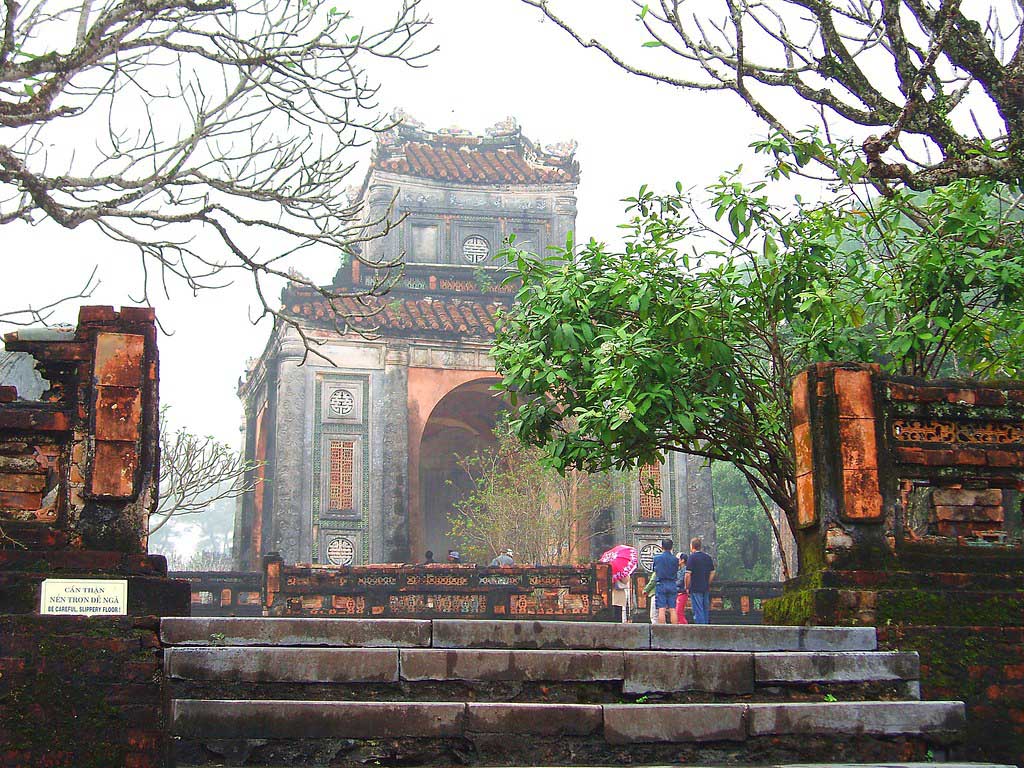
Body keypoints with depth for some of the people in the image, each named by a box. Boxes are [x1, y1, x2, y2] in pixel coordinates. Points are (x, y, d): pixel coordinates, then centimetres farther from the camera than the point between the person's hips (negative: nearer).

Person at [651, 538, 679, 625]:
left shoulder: (657, 558, -1)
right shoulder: (675, 559, 1)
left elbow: (655, 573, 9)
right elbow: (676, 572, 9)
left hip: (661, 585, -2)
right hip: (672, 585, 2)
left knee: (661, 610, -5)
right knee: (672, 610, 3)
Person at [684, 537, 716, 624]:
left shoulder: (692, 557, -9)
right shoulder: (708, 557, 11)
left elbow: (688, 574, -14)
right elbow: (712, 573, 14)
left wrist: (687, 587, -5)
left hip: (695, 588, -6)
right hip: (706, 589, 6)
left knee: (698, 611, -5)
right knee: (705, 610, 13)